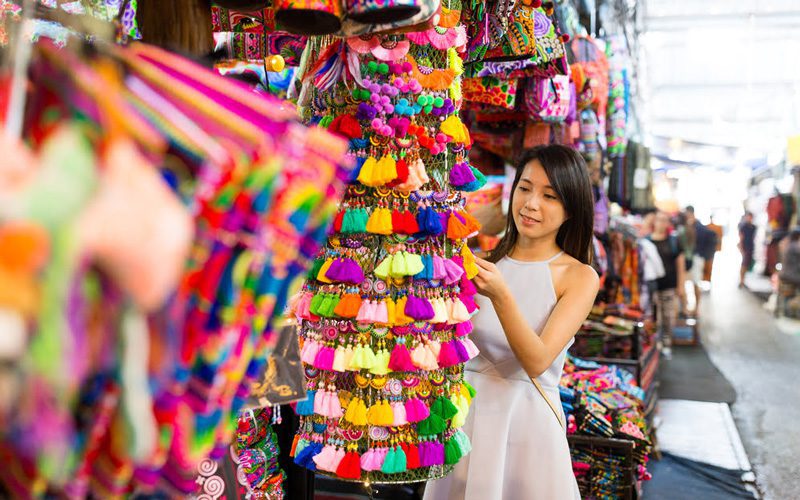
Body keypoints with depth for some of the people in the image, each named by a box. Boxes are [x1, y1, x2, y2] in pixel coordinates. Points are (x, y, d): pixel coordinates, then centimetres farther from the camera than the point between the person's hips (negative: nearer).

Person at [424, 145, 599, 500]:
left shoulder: (579, 276, -5)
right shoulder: (485, 261, 1)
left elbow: (537, 361, -17)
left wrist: (500, 296, -30)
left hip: (528, 419, -2)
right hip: (466, 413, 3)